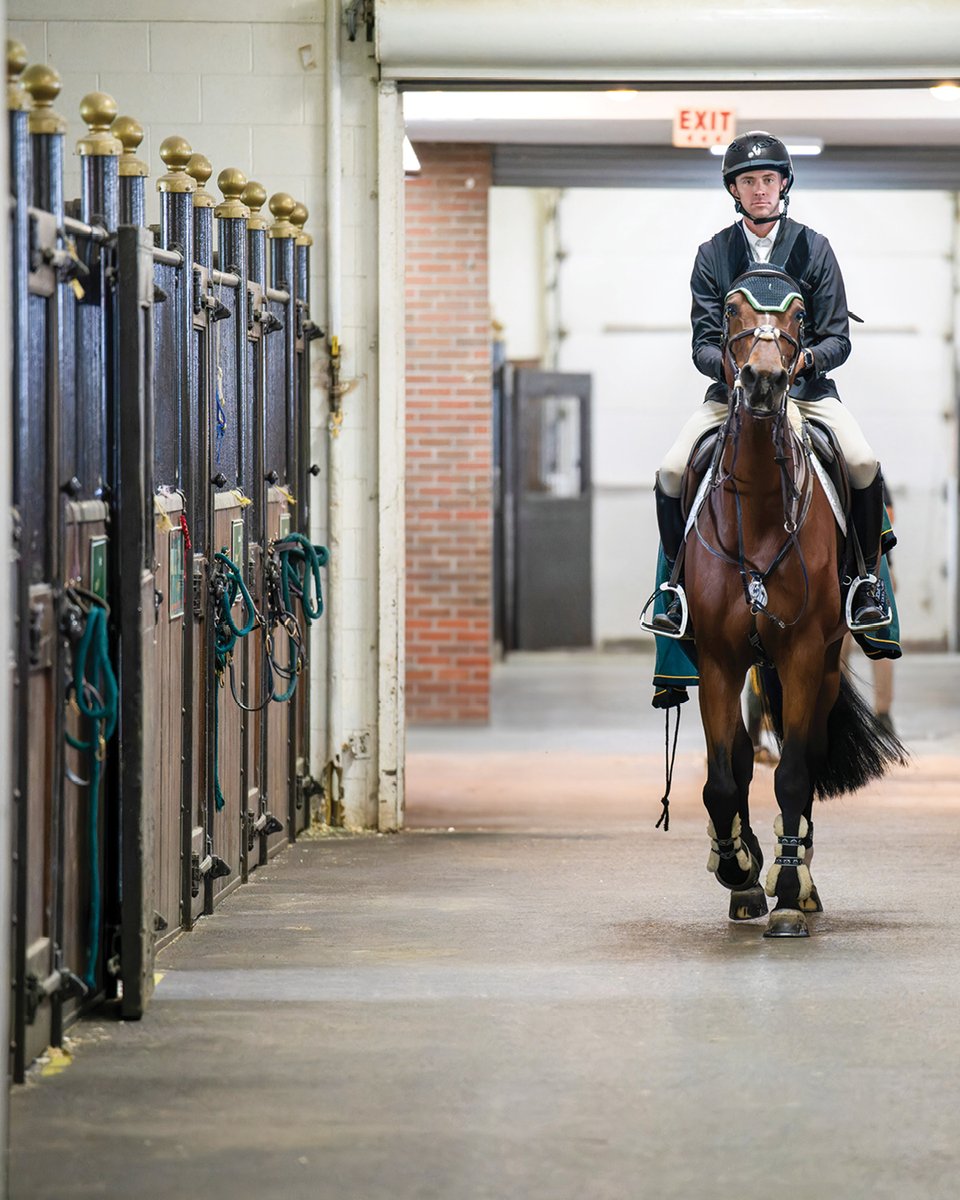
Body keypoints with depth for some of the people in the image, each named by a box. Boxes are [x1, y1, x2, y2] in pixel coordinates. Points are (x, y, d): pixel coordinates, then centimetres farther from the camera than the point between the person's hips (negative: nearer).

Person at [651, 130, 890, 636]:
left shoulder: (814, 248, 4)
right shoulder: (712, 255, 5)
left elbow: (838, 339, 2)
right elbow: (703, 343, 2)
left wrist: (807, 358, -20)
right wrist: (730, 363, -21)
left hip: (806, 385, -1)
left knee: (864, 463, -25)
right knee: (670, 472, -20)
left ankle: (867, 576, -5)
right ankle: (681, 584, -1)